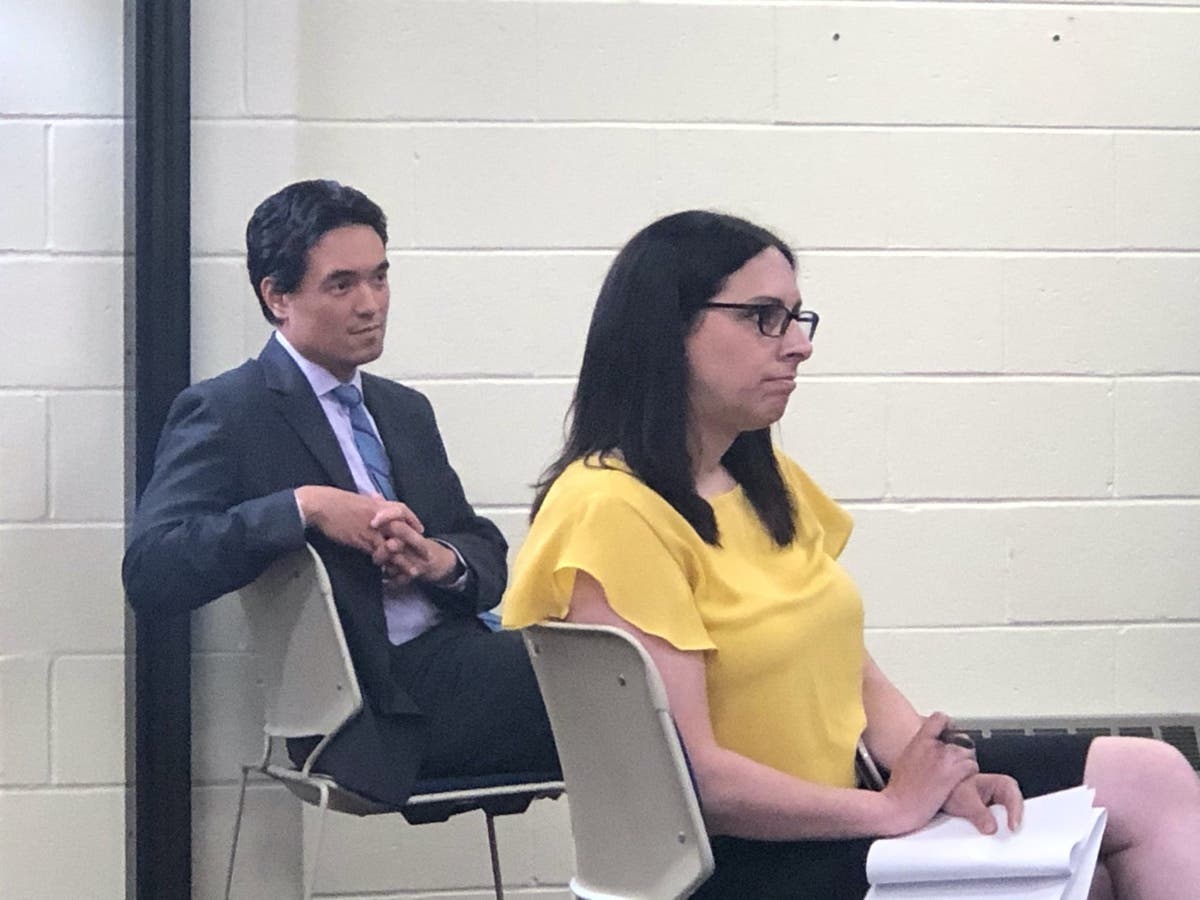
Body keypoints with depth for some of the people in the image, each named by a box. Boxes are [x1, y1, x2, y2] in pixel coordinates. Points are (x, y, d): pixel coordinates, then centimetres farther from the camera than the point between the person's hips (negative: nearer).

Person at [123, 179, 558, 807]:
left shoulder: (405, 411, 25)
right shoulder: (223, 412, 1)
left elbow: (488, 553, 23)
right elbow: (149, 572, -13)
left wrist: (444, 561, -2)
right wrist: (304, 507, -19)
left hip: (453, 656, 7)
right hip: (377, 709, -7)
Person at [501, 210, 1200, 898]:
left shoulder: (768, 482, 12)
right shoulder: (610, 511, -18)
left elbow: (858, 674, 12)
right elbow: (690, 774, -21)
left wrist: (943, 777, -8)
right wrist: (894, 808, -14)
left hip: (849, 794, 9)